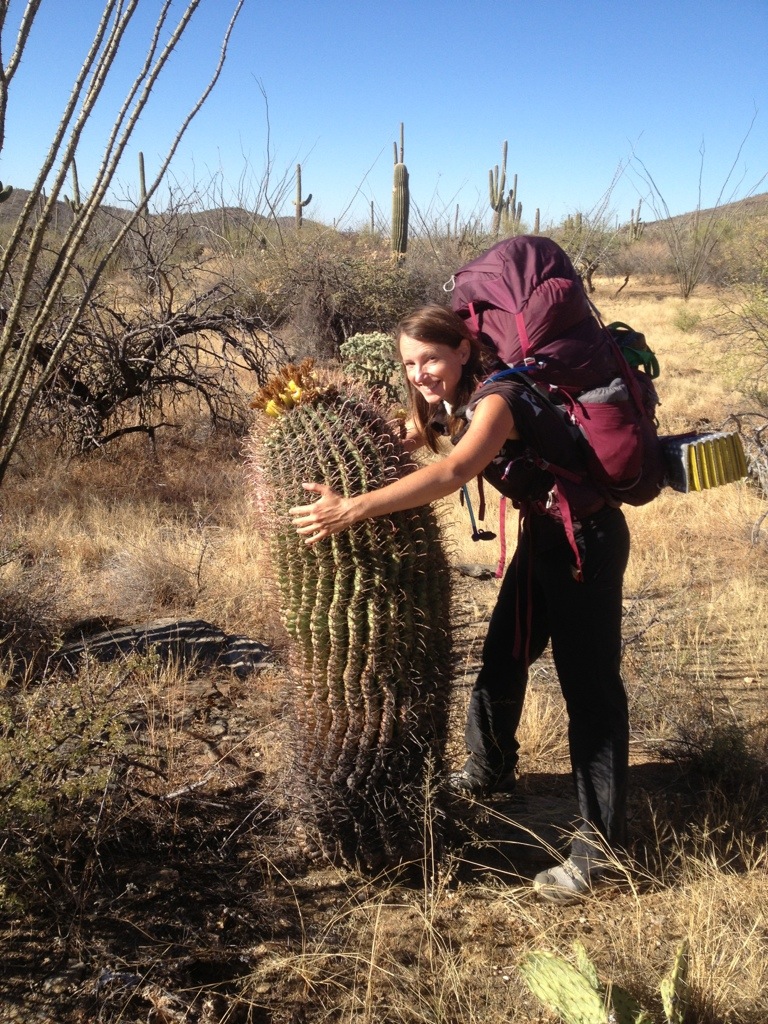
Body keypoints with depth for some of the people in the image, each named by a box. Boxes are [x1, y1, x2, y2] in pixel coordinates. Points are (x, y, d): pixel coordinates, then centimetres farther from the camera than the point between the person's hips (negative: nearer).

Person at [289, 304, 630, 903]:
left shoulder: (497, 397, -27)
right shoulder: (449, 404, 2)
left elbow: (452, 473, -44)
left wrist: (353, 510, -51)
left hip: (587, 540, -9)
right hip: (541, 537, 9)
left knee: (589, 686, -8)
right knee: (503, 660, 19)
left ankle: (599, 841, -2)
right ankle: (490, 771, 42)